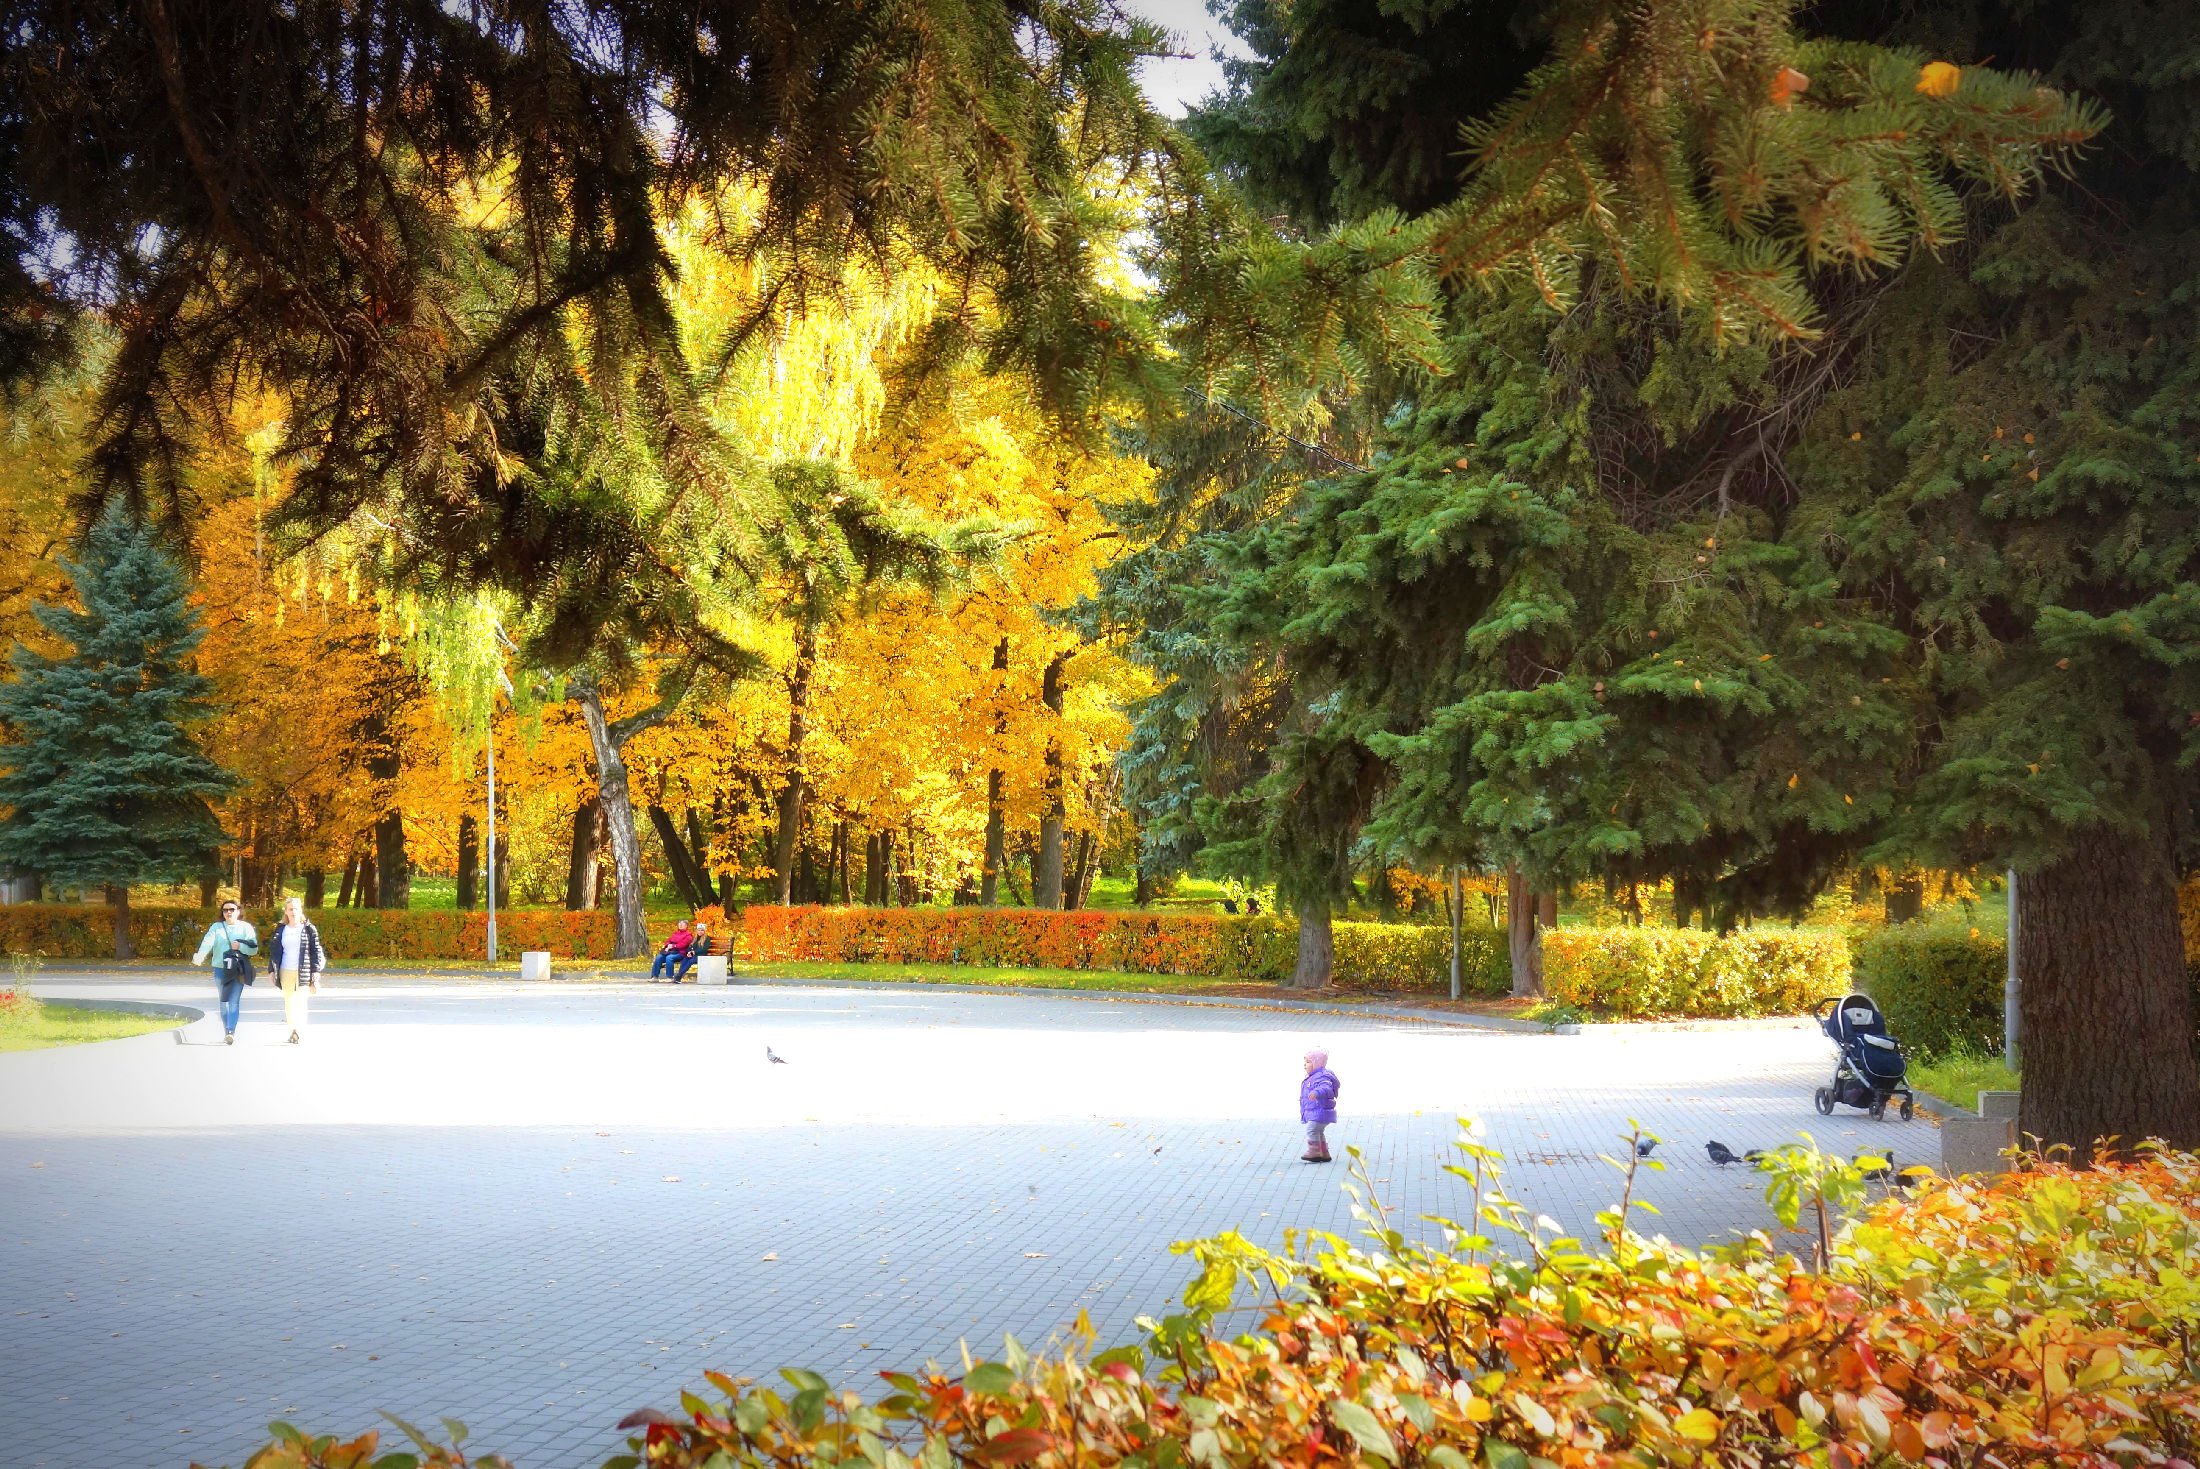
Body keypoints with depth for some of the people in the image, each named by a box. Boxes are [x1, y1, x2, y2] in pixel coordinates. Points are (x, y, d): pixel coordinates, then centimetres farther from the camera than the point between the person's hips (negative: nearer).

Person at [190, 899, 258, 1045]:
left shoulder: (246, 927, 4)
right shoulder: (216, 927, 5)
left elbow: (254, 949, 0)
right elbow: (207, 942, -13)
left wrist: (240, 946, -18)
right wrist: (199, 956, -32)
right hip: (220, 969, 2)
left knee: (234, 1001, -12)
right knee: (224, 1001, 10)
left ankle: (231, 1032, -19)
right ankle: (226, 1032, 20)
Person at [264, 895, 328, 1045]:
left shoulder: (309, 929, 0)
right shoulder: (280, 930, 8)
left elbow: (316, 950, 0)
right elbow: (273, 950, 12)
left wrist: (316, 971, -5)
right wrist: (272, 970, 8)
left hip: (303, 971, -3)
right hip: (285, 971, 3)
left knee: (301, 1000, -11)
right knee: (288, 1001, 6)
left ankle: (298, 1030, -16)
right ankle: (292, 1030, 12)